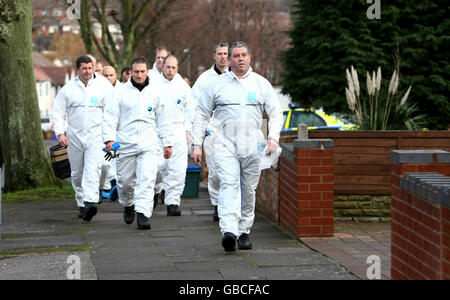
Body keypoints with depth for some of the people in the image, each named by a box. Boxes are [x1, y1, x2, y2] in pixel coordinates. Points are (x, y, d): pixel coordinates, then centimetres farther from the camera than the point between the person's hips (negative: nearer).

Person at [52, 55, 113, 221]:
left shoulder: (102, 86, 1)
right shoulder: (68, 88, 3)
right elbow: (58, 112, 6)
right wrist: (60, 133, -6)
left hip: (95, 136, -2)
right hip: (74, 137, 2)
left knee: (93, 170, -18)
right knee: (77, 173, 10)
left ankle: (90, 203, -28)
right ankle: (81, 204, 26)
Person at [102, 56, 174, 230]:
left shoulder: (155, 92, 8)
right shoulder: (121, 92, 3)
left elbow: (163, 119, 15)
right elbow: (110, 116, 0)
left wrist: (167, 143, 14)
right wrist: (109, 138, -13)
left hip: (149, 144, 0)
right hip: (126, 143, 0)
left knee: (147, 180, -14)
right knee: (125, 180, 9)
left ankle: (143, 215, -18)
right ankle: (128, 205, 37)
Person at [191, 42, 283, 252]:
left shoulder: (261, 84, 9)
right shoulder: (217, 85, 7)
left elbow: (276, 113, 10)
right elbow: (201, 114, 11)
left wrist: (273, 138, -7)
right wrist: (196, 144, 5)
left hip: (252, 146, 2)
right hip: (225, 145, -2)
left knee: (248, 190, 6)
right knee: (229, 185, -17)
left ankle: (244, 232, 19)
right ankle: (228, 231, -31)